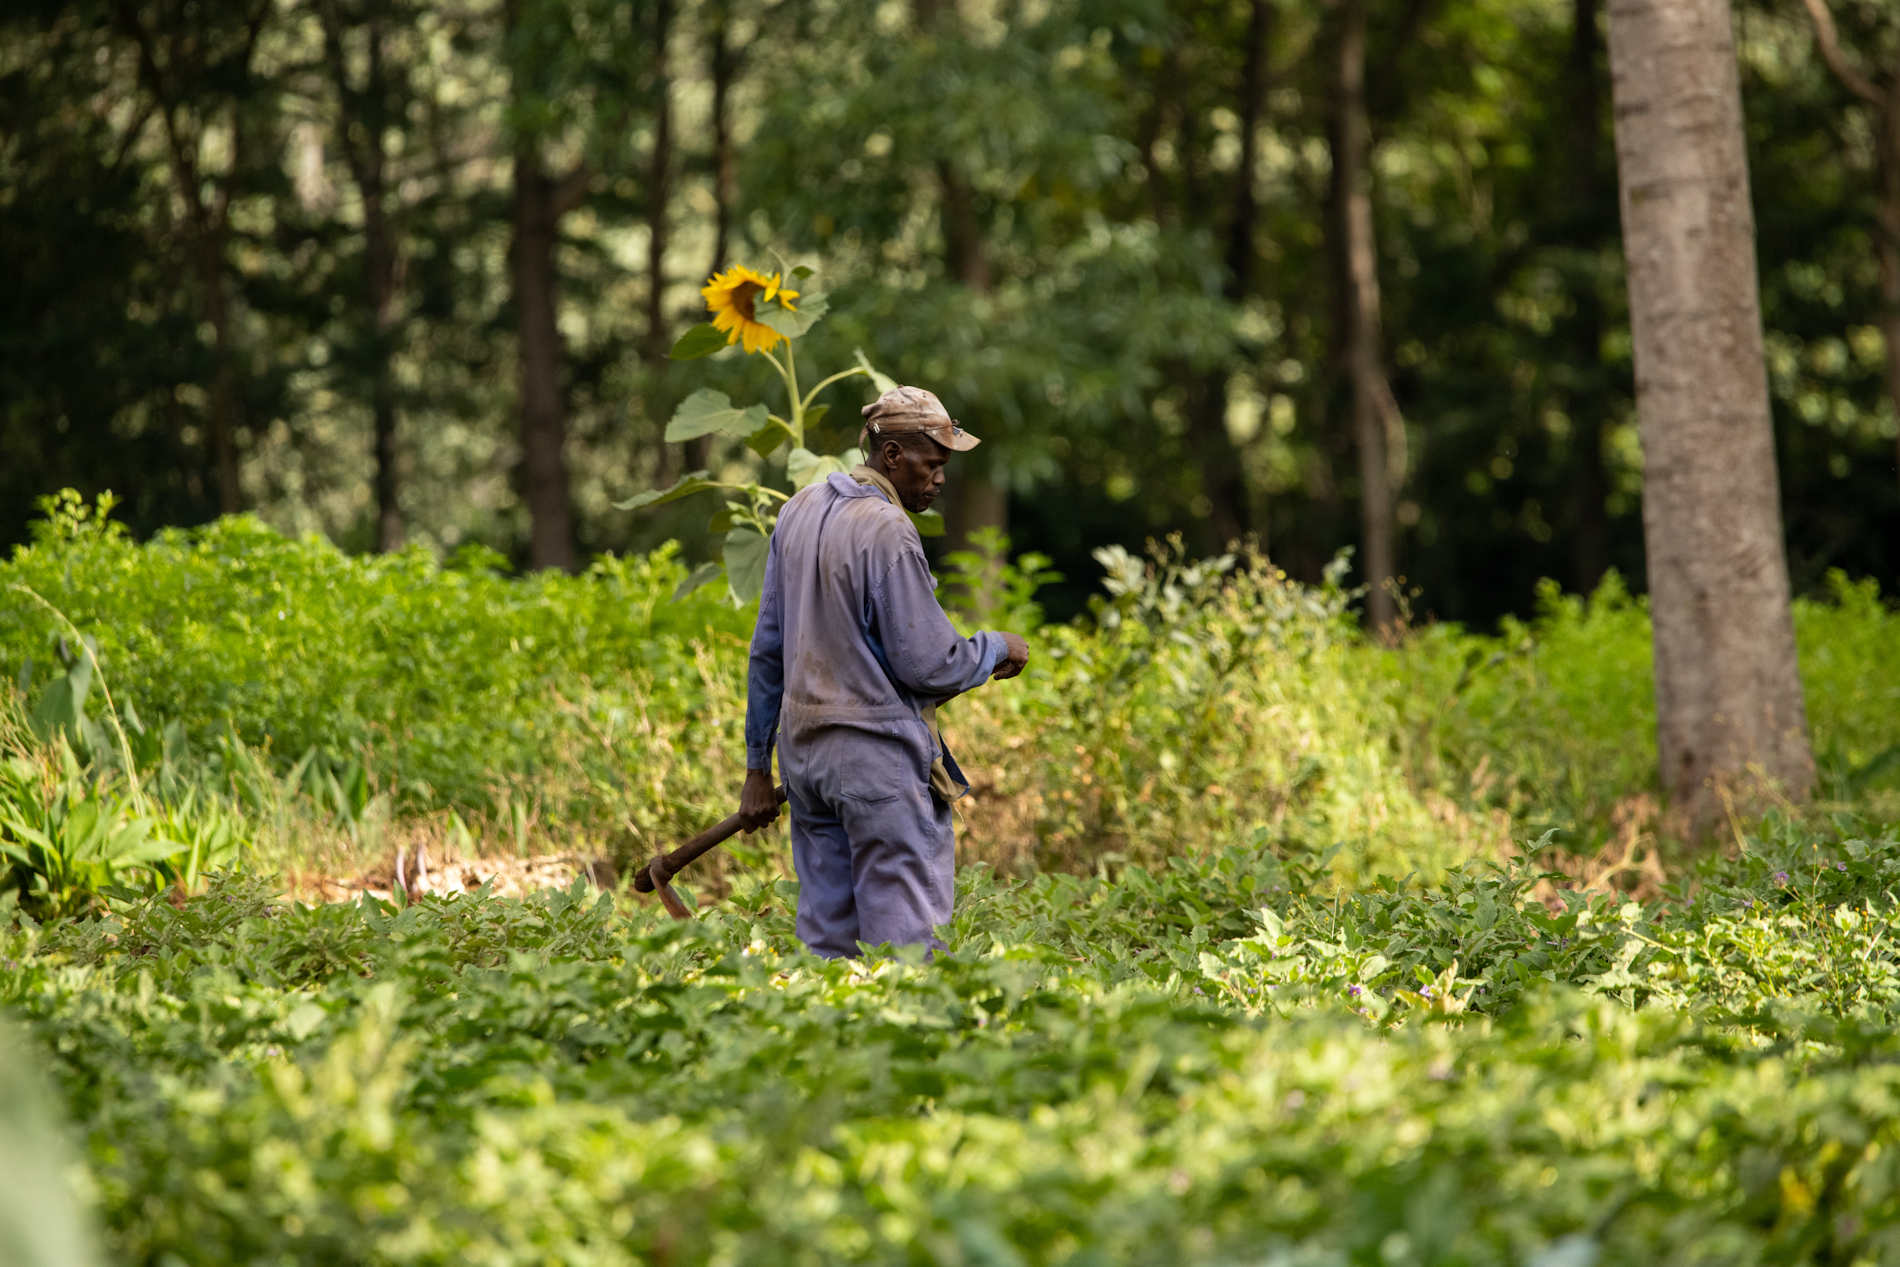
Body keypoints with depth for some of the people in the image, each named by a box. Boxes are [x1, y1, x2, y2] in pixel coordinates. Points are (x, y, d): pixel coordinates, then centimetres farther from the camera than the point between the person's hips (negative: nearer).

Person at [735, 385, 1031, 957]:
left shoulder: (797, 512, 11)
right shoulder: (886, 530, -15)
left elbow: (768, 648, 15)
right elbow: (929, 664, -15)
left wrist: (758, 766, 19)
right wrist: (997, 648, 5)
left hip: (802, 744, 8)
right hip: (877, 752, -8)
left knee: (827, 935, 9)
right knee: (903, 936, -6)